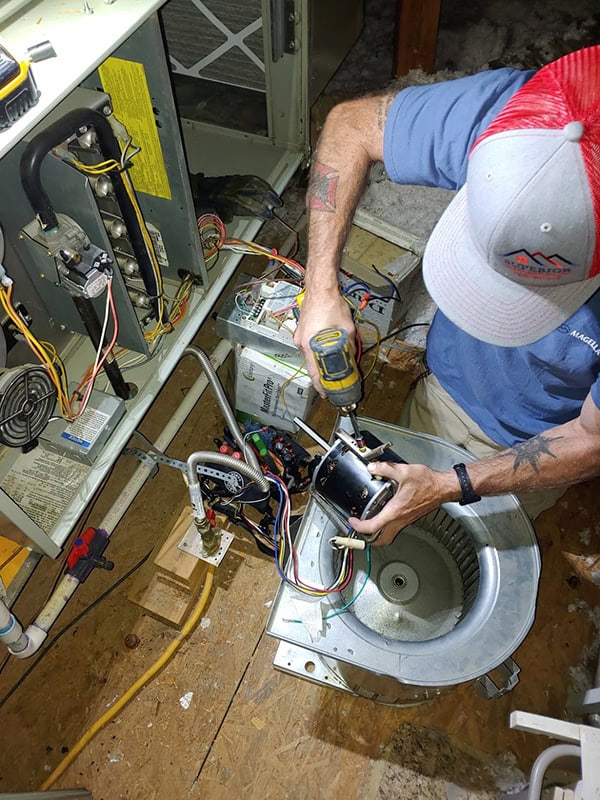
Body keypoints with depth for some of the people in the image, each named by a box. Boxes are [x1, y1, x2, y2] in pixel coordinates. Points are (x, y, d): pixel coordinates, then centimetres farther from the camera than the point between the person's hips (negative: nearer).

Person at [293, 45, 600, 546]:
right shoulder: (500, 113, -35)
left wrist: (450, 488, -29)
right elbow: (352, 124, -20)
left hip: (539, 445, -1)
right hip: (449, 386, 2)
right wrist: (322, 291, -28)